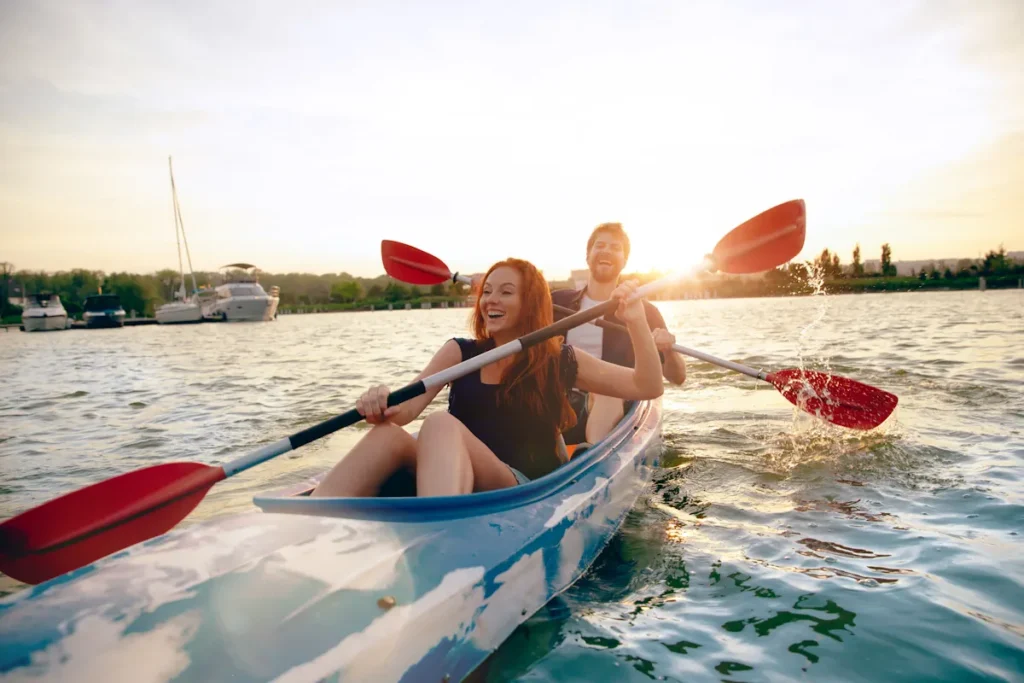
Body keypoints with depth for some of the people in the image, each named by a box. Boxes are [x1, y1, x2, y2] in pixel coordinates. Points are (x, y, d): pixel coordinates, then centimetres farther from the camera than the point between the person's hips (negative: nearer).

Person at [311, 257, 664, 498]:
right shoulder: (460, 352, 13)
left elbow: (648, 388, 5)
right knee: (388, 434, -28)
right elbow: (408, 406, -3)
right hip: (450, 487, 3)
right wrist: (383, 407, -26)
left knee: (442, 425, -32)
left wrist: (636, 322, -10)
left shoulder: (559, 361, 9)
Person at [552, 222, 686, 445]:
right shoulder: (557, 303, 14)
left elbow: (677, 378, 4)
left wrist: (668, 351, -18)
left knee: (608, 392, -36)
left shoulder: (643, 311, 8)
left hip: (613, 413, -2)